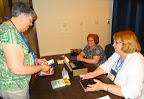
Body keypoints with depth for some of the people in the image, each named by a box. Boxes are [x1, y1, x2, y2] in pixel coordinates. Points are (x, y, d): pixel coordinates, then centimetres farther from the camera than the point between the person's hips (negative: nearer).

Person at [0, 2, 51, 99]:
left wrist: (37, 60, 8)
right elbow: (17, 69, -29)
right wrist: (41, 67, -16)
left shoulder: (14, 30, 7)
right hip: (13, 88, -9)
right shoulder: (9, 33, -27)